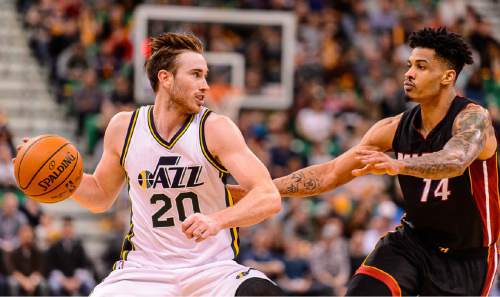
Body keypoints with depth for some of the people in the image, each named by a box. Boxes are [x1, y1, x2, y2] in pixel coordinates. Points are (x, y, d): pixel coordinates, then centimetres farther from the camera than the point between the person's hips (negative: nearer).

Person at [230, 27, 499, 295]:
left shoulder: (472, 118, -21)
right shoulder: (394, 129, -4)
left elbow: (455, 162, -44)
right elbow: (330, 173, 0)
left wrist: (398, 165, -63)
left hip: (467, 257, -4)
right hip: (412, 240, 4)